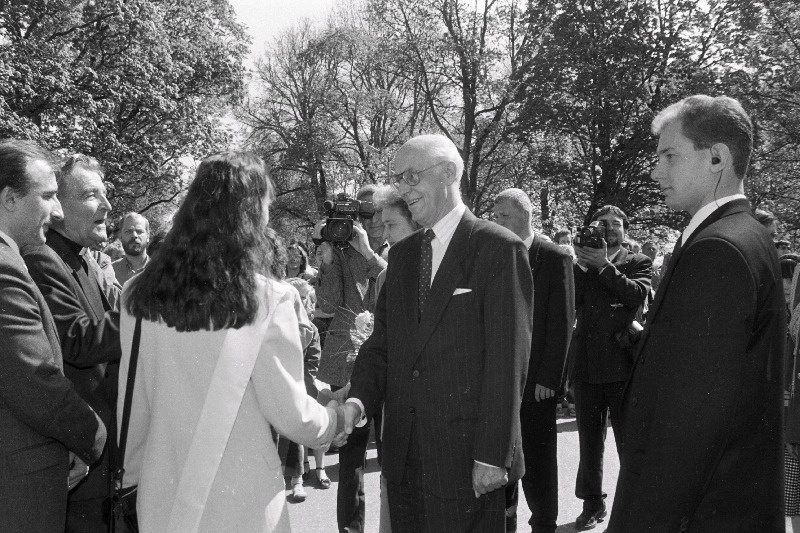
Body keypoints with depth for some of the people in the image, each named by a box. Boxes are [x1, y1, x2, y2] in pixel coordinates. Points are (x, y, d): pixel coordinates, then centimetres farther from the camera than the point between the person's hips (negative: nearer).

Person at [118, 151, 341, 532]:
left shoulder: (138, 295, -6)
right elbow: (290, 413, -10)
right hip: (240, 500, -3)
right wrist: (334, 419, 10)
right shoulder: (266, 300, -17)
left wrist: (132, 474, 17)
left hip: (162, 492, 4)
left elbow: (131, 405, 2)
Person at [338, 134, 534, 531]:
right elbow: (382, 342, 9)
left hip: (466, 456, -6)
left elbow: (507, 359, -12)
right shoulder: (401, 254, 12)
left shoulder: (498, 248, -9)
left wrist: (493, 455, -14)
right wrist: (359, 398, -9)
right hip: (402, 453, 6)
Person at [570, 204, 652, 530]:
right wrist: (580, 261, -9)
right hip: (587, 365, 3)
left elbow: (637, 295, -13)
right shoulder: (583, 264, 12)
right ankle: (593, 504, 25)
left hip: (622, 365, -3)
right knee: (590, 442, 12)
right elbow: (571, 301, -1)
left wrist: (604, 265, -13)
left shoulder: (638, 263, 6)